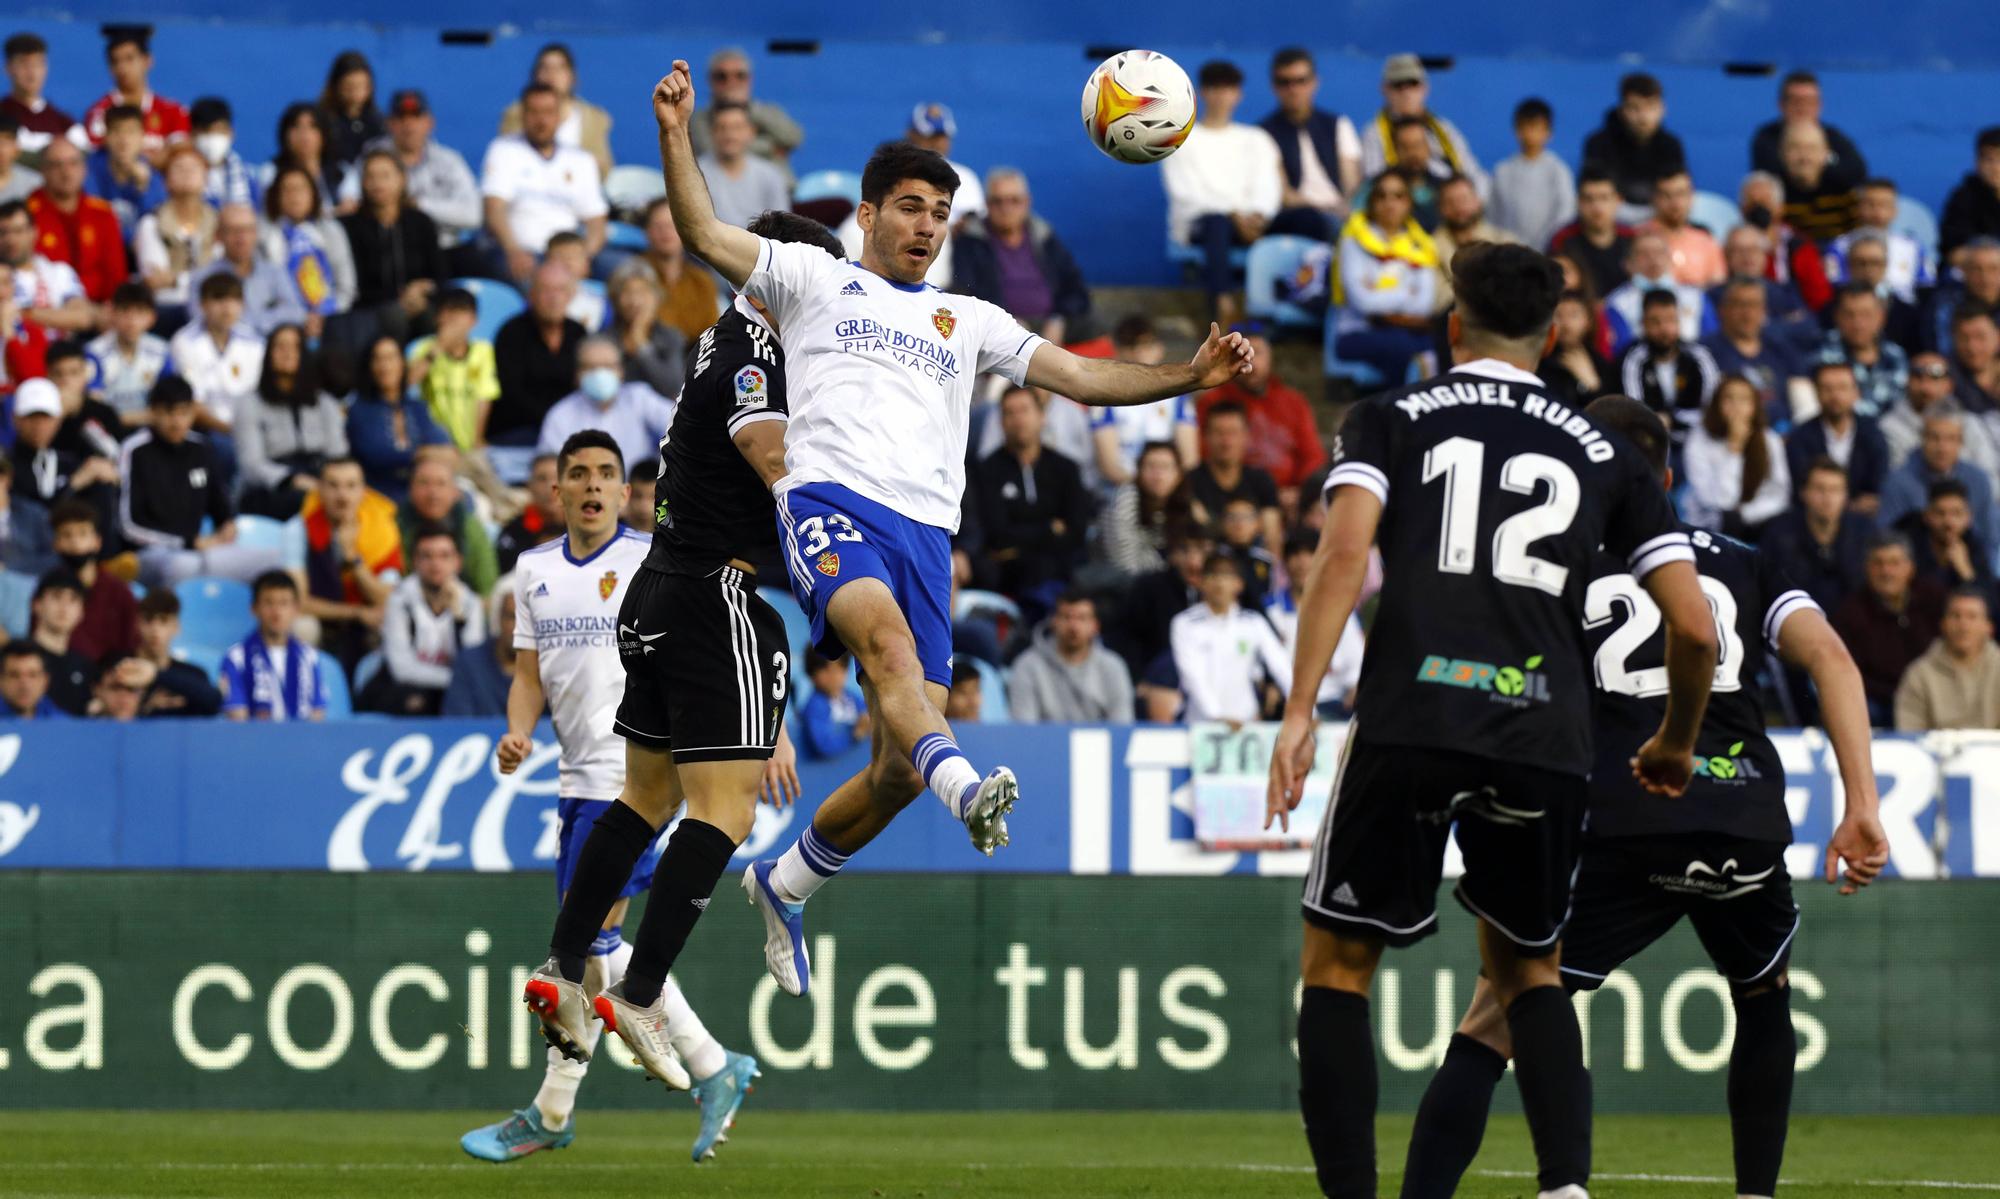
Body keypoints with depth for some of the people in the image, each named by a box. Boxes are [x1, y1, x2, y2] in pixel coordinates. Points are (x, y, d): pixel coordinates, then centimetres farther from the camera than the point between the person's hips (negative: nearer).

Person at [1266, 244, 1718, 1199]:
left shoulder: (1390, 418, 14)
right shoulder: (1604, 455, 19)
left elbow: (1344, 552, -5)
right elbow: (1695, 626, 12)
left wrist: (1299, 711, -8)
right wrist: (1676, 745, 30)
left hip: (1410, 721, -2)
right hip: (1546, 735, 2)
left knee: (1338, 964, 11)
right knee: (1526, 968, 21)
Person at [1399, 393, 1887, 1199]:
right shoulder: (1739, 565, 23)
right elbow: (1830, 659, 8)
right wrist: (1863, 808, 5)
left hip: (1616, 829, -2)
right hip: (1745, 822, 2)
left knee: (1488, 1033, 1)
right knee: (1765, 1002, 32)